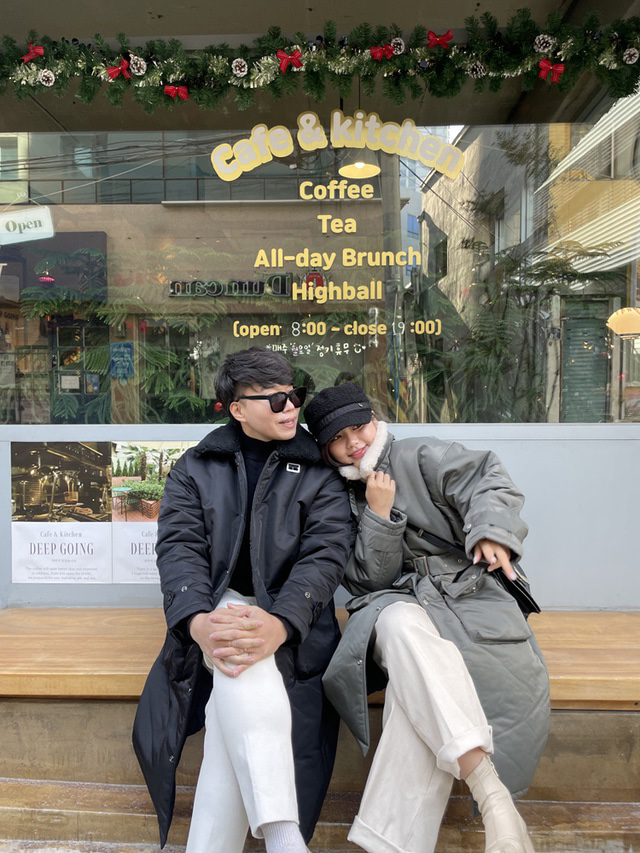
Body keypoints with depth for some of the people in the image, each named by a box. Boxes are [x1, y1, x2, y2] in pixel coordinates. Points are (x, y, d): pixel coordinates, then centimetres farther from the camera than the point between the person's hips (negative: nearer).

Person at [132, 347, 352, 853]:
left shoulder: (319, 475, 5)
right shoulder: (195, 469, 9)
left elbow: (326, 555, -8)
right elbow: (179, 547, -4)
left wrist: (280, 623, -28)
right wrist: (199, 621, -25)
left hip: (292, 622, 0)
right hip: (215, 606, 1)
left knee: (235, 703, -30)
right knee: (243, 672, -33)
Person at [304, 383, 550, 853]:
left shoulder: (419, 456, 6)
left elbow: (489, 481, -6)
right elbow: (368, 580, 5)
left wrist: (491, 531, -27)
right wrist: (380, 515, -9)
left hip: (464, 594, -1)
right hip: (395, 603, 1)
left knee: (417, 686, -34)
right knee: (403, 625, -38)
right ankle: (491, 793, -45)